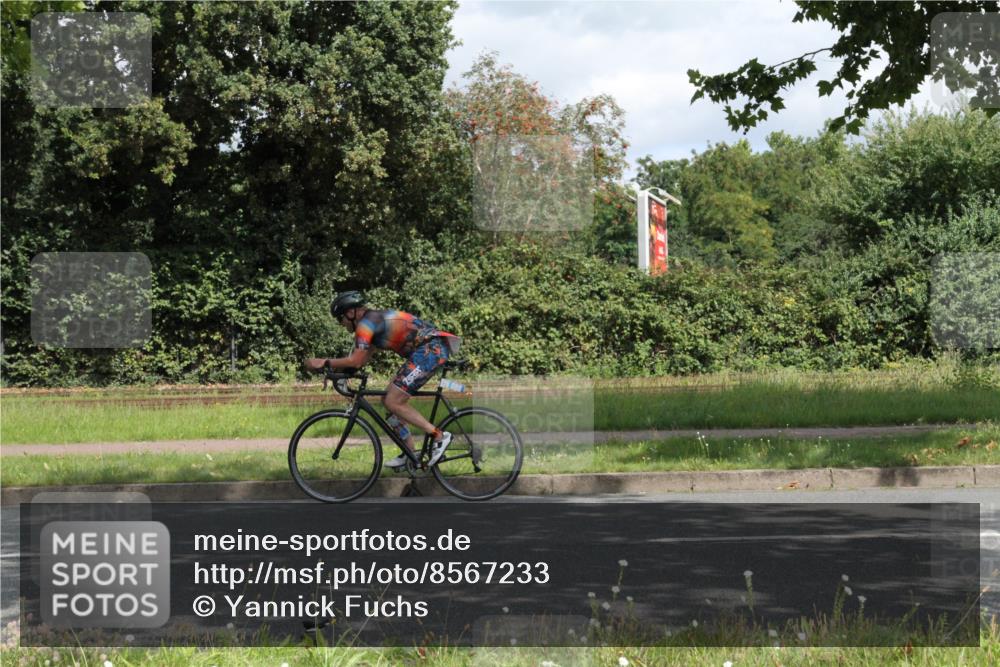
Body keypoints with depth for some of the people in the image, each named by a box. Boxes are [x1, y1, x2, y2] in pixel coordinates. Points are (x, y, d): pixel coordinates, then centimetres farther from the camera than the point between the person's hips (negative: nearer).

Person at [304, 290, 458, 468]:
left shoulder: (366, 323, -12)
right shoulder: (373, 320, 19)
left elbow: (356, 361, -18)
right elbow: (362, 359, 20)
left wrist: (324, 363, -10)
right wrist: (333, 369, 11)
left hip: (430, 350, -10)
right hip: (430, 350, 10)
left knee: (393, 402, -10)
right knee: (389, 400, 12)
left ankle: (439, 436, -7)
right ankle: (410, 455, 16)